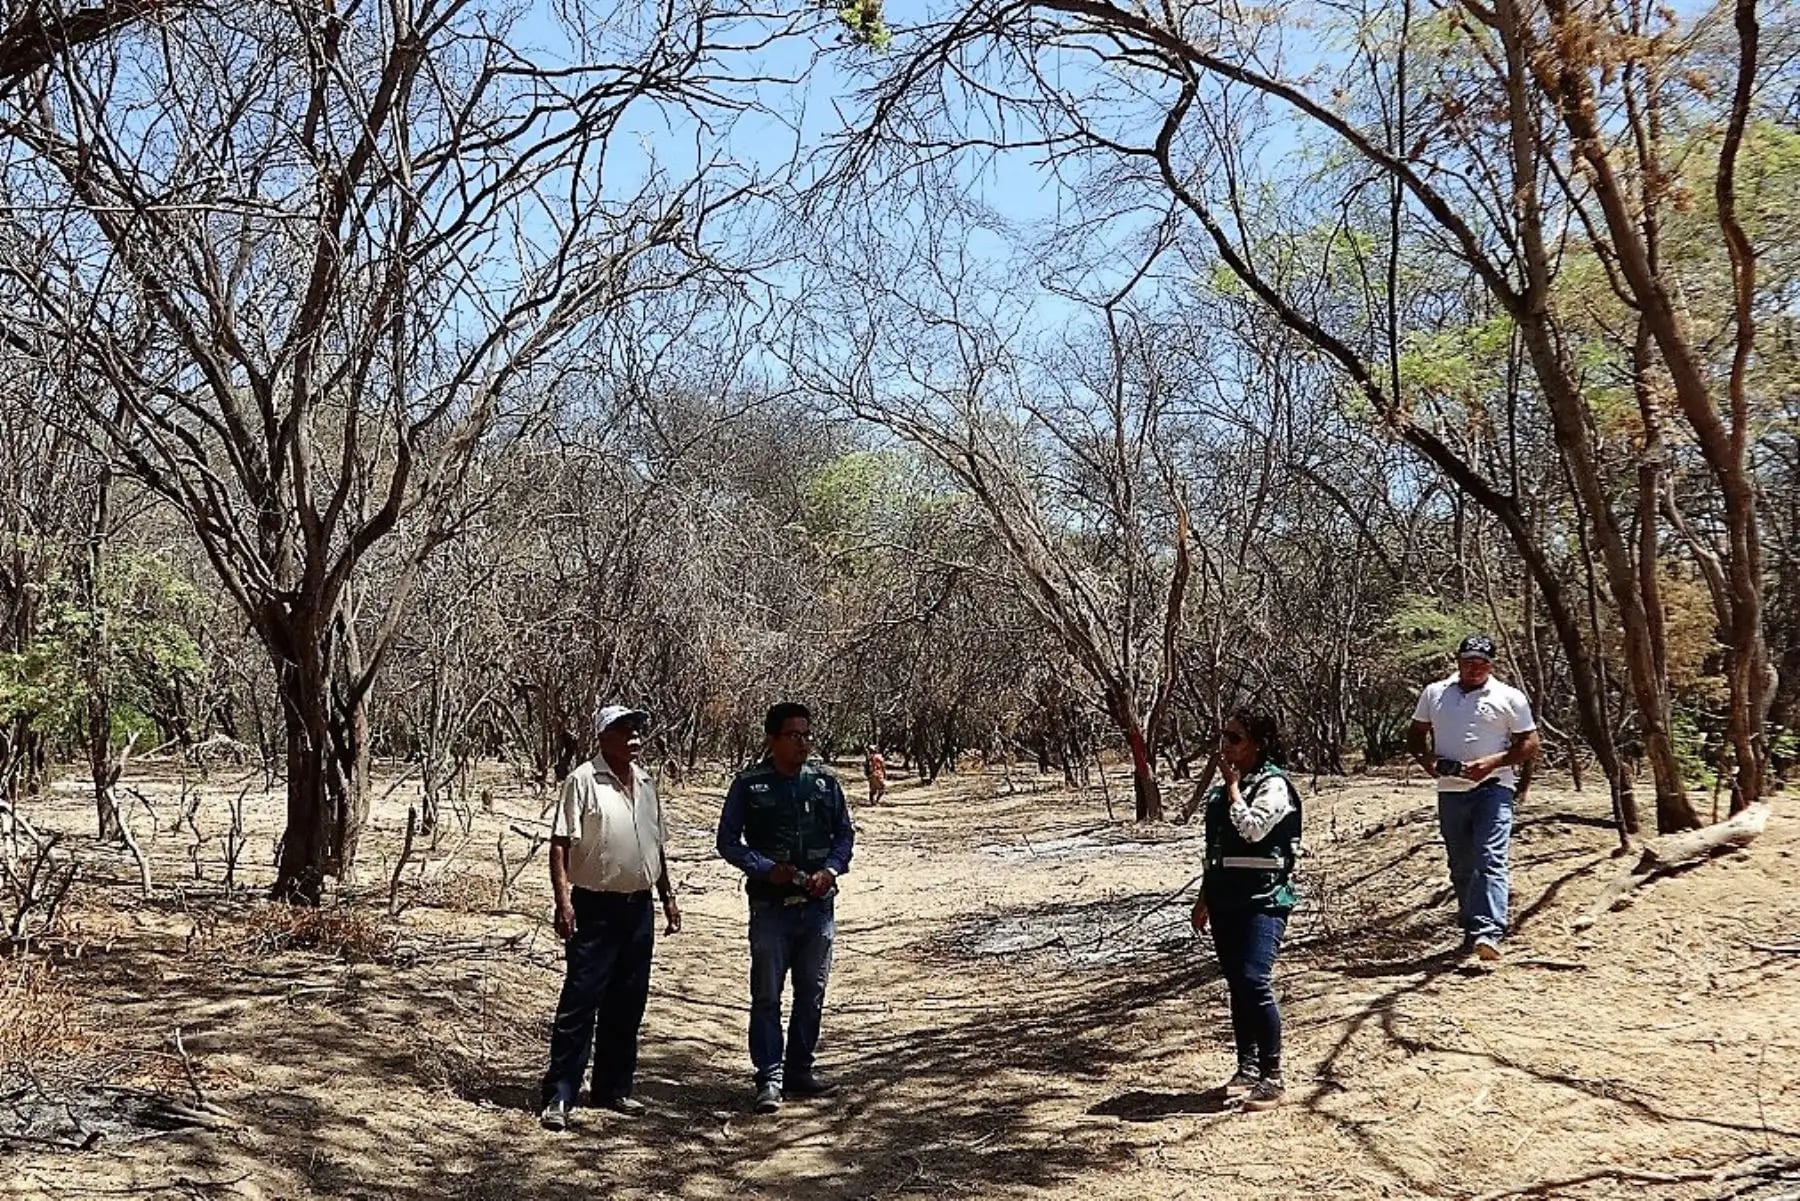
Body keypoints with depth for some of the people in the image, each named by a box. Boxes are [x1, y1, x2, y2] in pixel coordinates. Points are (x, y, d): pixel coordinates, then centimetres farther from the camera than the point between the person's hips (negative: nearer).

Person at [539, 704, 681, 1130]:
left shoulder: (646, 783, 12)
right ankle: (559, 1095, 1)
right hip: (595, 907, -7)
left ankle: (614, 1088, 24)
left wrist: (668, 896, 17)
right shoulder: (583, 780, -9)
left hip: (639, 907, 7)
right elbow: (560, 844, -12)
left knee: (627, 1004, 12)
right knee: (580, 1003, -5)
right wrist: (563, 900, -20)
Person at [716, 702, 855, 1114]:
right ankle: (769, 1078, 7)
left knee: (812, 994, 12)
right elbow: (728, 841, -2)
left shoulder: (825, 783, 4)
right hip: (771, 905, -3)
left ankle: (799, 1069, 26)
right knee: (767, 994, -1)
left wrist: (831, 869, -8)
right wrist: (767, 869, -14)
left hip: (819, 905, 3)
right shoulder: (749, 785, -4)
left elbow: (845, 834, 11)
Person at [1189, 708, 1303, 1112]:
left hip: (1264, 898, -8)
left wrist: (1233, 786, -14)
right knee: (1236, 986, 11)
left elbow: (1253, 828, -25)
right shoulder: (1220, 789, 13)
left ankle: (1271, 1076, -9)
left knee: (1255, 981, -17)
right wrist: (1204, 897, 20)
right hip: (1227, 898, 8)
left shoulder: (1273, 784, -9)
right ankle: (1247, 1067, 22)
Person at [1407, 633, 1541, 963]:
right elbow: (1415, 734, 18)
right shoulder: (1434, 694, 11)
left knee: (1490, 860, -16)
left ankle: (1489, 933, -25)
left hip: (1492, 788, -4)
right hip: (1450, 790, 4)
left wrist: (1492, 762, -13)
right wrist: (1426, 757, -4)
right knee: (1461, 867, 11)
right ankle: (1470, 930, 24)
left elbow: (1530, 744, 1)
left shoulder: (1509, 698, 2)